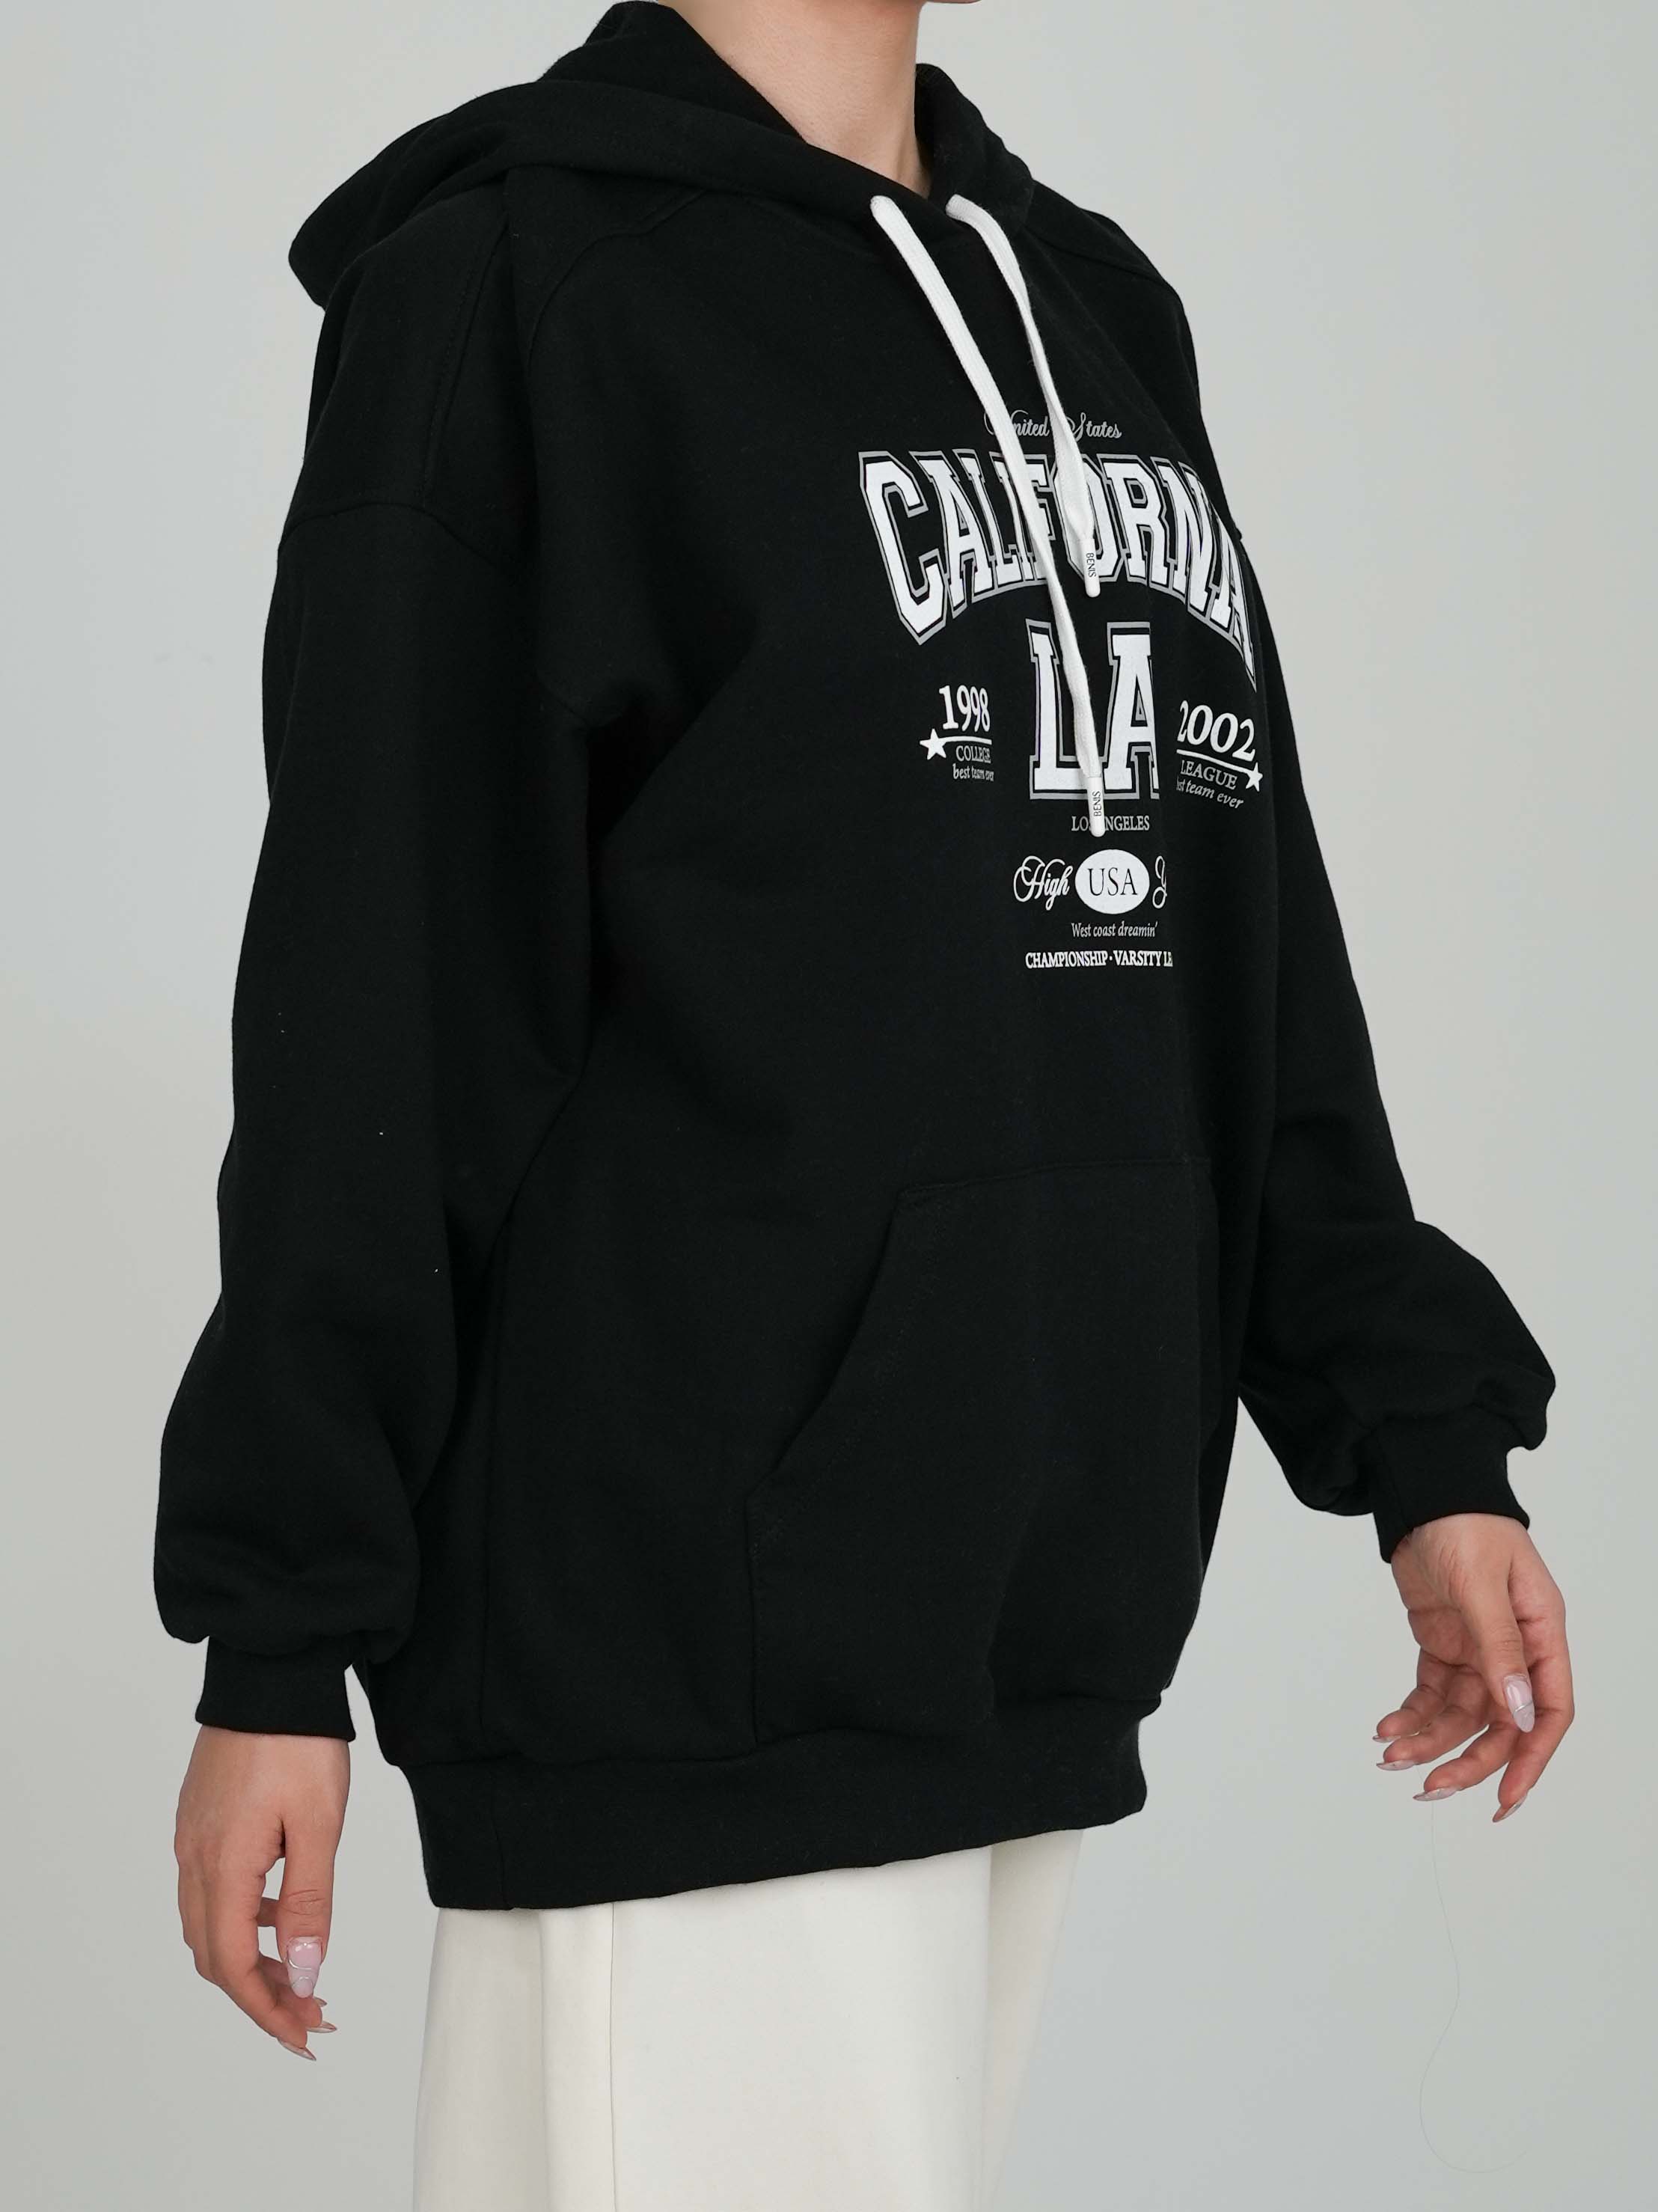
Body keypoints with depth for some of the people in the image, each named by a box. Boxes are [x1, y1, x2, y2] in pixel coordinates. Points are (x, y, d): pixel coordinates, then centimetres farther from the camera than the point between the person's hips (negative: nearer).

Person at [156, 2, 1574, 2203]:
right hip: (688, 1625, -6)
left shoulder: (1098, 307, 15)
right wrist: (282, 1641, -10)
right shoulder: (512, 278, -5)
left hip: (1034, 1615, 6)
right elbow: (374, 1003, -8)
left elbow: (1247, 941, 18)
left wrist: (1417, 1427, 12)